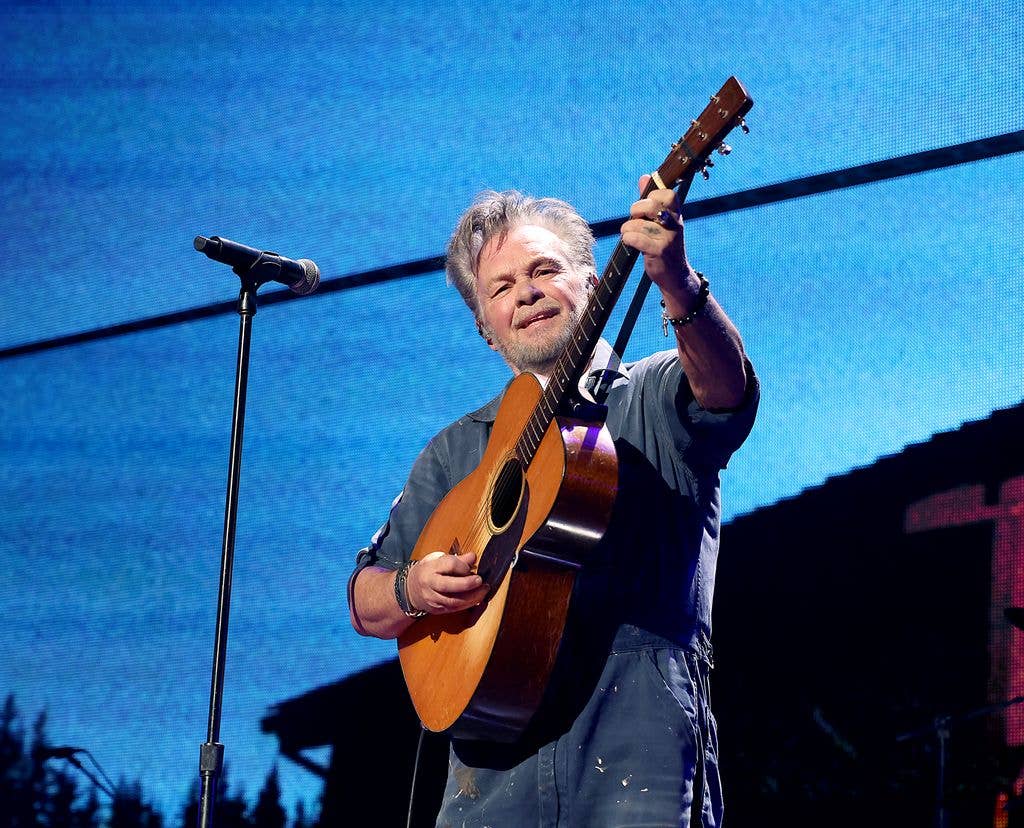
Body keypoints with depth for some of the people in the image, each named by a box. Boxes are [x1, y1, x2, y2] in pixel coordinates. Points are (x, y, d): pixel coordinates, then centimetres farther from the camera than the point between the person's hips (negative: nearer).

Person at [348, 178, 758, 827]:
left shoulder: (656, 397, 10)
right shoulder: (457, 450, 21)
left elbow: (727, 387, -16)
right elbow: (366, 603, 20)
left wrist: (678, 284, -36)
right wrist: (413, 589, -4)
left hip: (639, 748, -3)